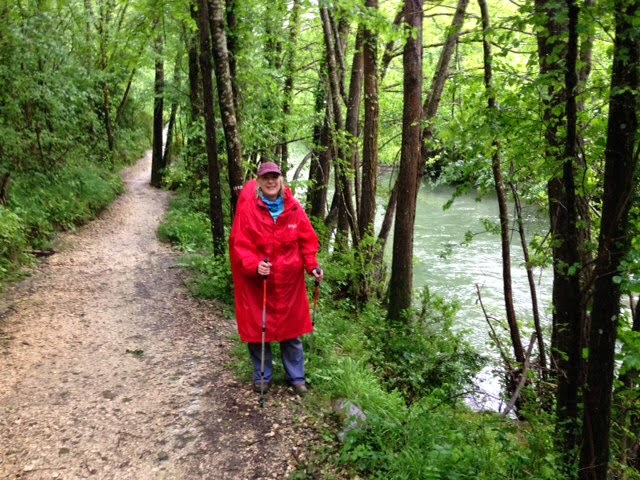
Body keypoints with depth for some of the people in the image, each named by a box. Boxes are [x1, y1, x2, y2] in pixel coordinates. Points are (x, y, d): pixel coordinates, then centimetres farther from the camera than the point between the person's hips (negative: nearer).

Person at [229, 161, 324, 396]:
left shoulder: (294, 208, -2)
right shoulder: (247, 208, -11)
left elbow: (307, 240, 4)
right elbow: (239, 244, -12)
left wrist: (312, 265, -10)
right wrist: (254, 265, -27)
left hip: (289, 282, 2)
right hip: (256, 282, -2)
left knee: (291, 330, 12)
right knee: (257, 329, 9)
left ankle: (296, 377, 28)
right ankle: (262, 376, 29)